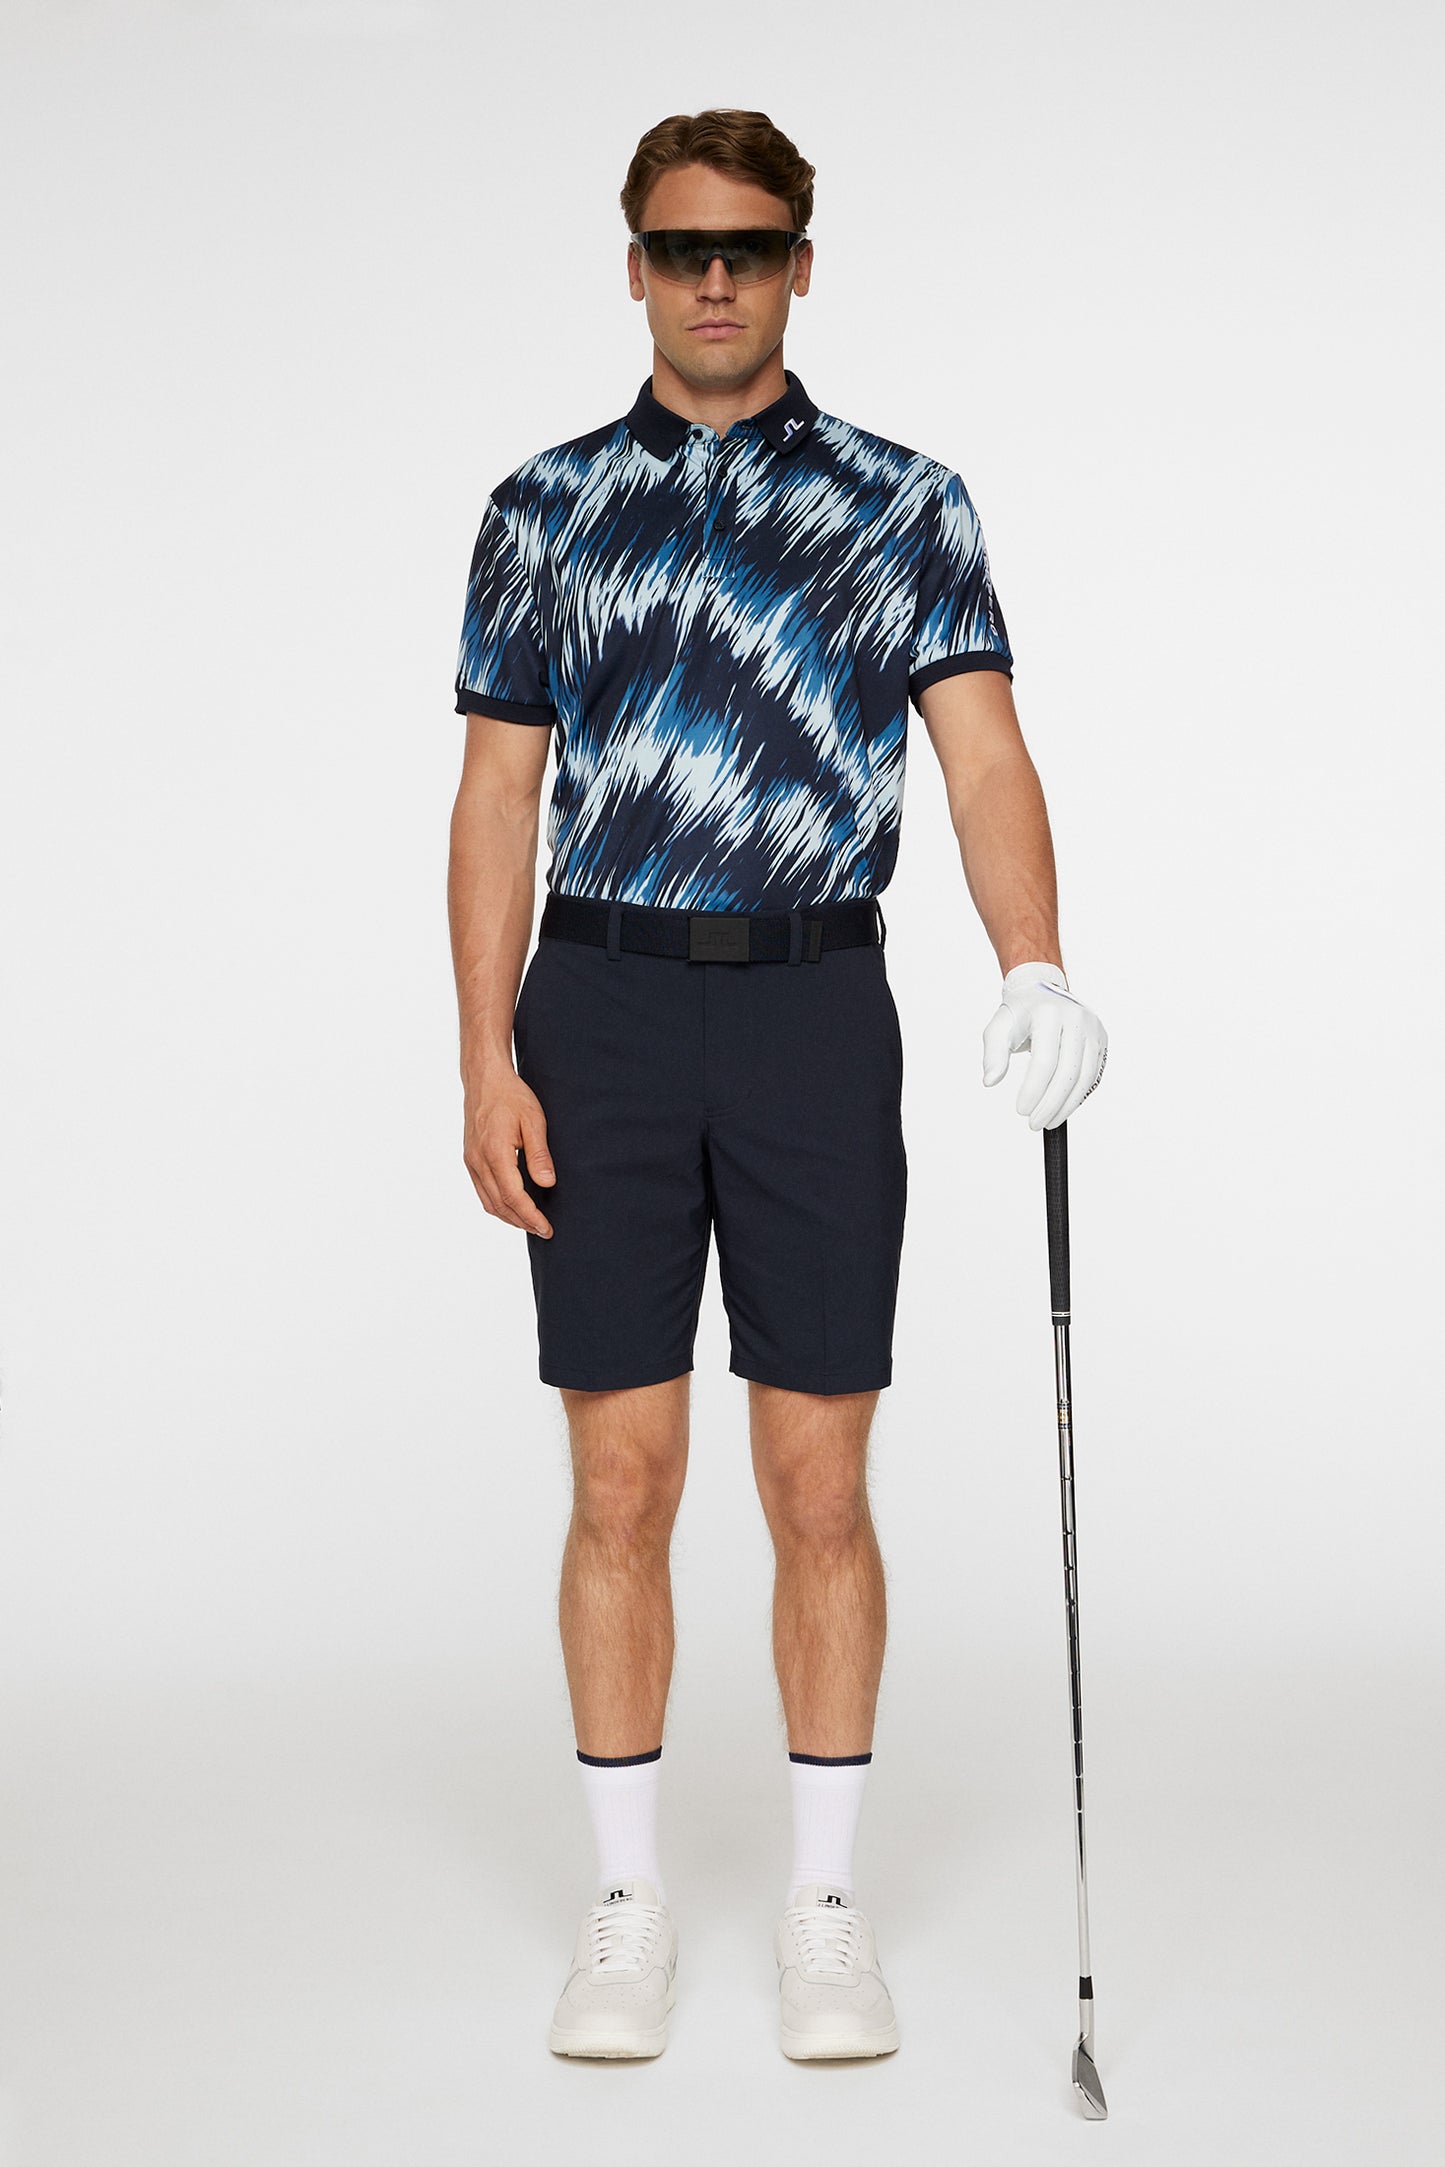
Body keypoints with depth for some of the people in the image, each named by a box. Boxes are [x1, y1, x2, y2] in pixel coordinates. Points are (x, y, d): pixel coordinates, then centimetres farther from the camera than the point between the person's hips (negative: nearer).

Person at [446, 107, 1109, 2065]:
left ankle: (825, 1902, 15)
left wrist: (1037, 969, -25)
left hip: (816, 1013, 0)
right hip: (604, 1013, 1)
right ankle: (630, 1904, 15)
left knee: (820, 1484, 3)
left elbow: (985, 754, -6)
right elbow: (497, 802, 6)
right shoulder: (546, 509, 8)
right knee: (623, 1481, 3)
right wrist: (488, 1063, -3)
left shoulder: (906, 505, 5)